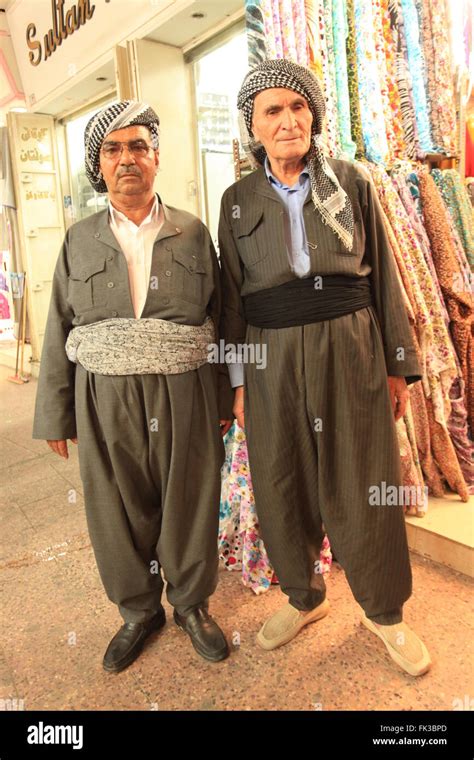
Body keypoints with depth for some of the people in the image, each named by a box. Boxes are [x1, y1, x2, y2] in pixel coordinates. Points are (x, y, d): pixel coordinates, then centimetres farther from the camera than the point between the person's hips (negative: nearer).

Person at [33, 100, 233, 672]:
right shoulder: (80, 240, 6)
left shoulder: (193, 233, 4)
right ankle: (139, 611, 37)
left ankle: (191, 604, 37)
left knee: (188, 503, 11)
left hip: (184, 396, -1)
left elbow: (220, 318, 5)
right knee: (119, 511, 12)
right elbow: (59, 332, 6)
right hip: (105, 400, 1)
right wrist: (56, 417, 5)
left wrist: (225, 399, 3)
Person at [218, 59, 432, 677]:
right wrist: (238, 381, 2)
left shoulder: (351, 183, 5)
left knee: (363, 485, 6)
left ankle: (385, 611, 30)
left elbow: (383, 277, 5)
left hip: (351, 352, -1)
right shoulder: (238, 200, 7)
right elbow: (233, 296, 6)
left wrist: (398, 364, 3)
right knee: (283, 486, 10)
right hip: (273, 359, 1)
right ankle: (304, 597, 35)